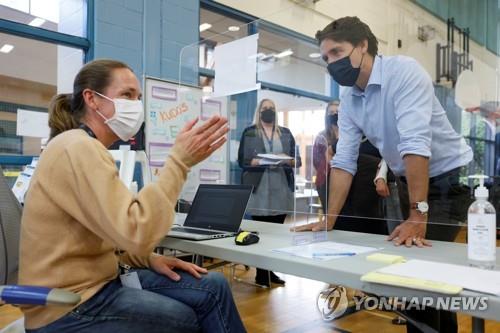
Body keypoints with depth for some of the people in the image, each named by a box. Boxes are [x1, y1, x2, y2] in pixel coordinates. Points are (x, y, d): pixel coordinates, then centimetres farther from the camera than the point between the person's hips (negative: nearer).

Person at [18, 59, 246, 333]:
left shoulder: (85, 147, 14)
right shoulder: (78, 147, -21)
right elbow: (136, 232, -31)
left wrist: (149, 259, 2)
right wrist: (180, 160, -27)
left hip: (95, 280, 9)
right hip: (71, 307, -9)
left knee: (213, 287, 2)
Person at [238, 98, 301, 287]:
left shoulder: (286, 133, 13)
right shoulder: (249, 133, 4)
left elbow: (297, 160, 10)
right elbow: (242, 160, -4)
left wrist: (287, 160, -11)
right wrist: (262, 161, -18)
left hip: (282, 190, 3)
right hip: (258, 191, -3)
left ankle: (271, 271, 20)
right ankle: (261, 273, 11)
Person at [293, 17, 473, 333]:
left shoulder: (404, 71, -21)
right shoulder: (348, 99, 0)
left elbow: (415, 143, -30)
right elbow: (344, 161, -2)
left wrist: (417, 216, -33)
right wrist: (329, 220, -7)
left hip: (448, 179, -6)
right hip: (410, 181, 7)